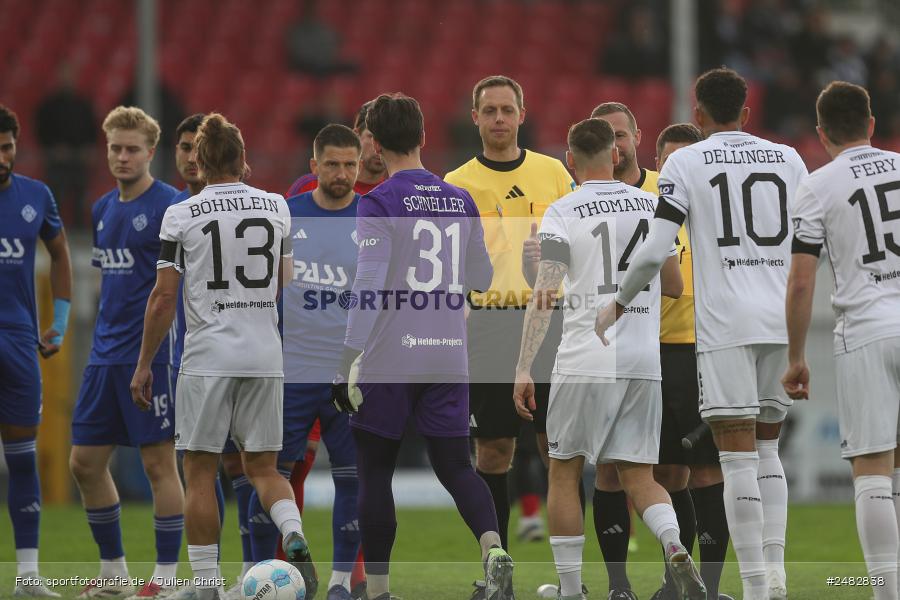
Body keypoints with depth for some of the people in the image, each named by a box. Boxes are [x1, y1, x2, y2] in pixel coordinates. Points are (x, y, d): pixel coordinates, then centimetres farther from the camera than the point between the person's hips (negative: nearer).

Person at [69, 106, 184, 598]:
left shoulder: (170, 206, -10)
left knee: (158, 463, -3)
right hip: (105, 354, 8)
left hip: (152, 352, -8)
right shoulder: (103, 209, 13)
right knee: (84, 462, 8)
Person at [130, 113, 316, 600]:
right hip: (265, 354, 3)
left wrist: (144, 365, 2)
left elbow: (163, 297, -5)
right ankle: (295, 539, -17)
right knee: (262, 468, 12)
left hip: (207, 357, -3)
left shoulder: (181, 216, -4)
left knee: (199, 473, 5)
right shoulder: (275, 206, 6)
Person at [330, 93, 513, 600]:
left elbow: (369, 290, -14)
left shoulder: (378, 204, -9)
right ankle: (494, 548, -18)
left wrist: (349, 365, -11)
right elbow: (481, 280, 18)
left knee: (375, 470, 7)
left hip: (390, 358, -4)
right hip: (449, 356, 4)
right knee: (455, 466, 8)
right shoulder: (461, 201, 8)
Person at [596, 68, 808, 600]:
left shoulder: (686, 163, 0)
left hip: (725, 323, -4)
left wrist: (618, 304, 8)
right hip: (783, 321, 4)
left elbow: (654, 253, -6)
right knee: (767, 450, 16)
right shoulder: (788, 160, 11)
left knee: (739, 457, -5)